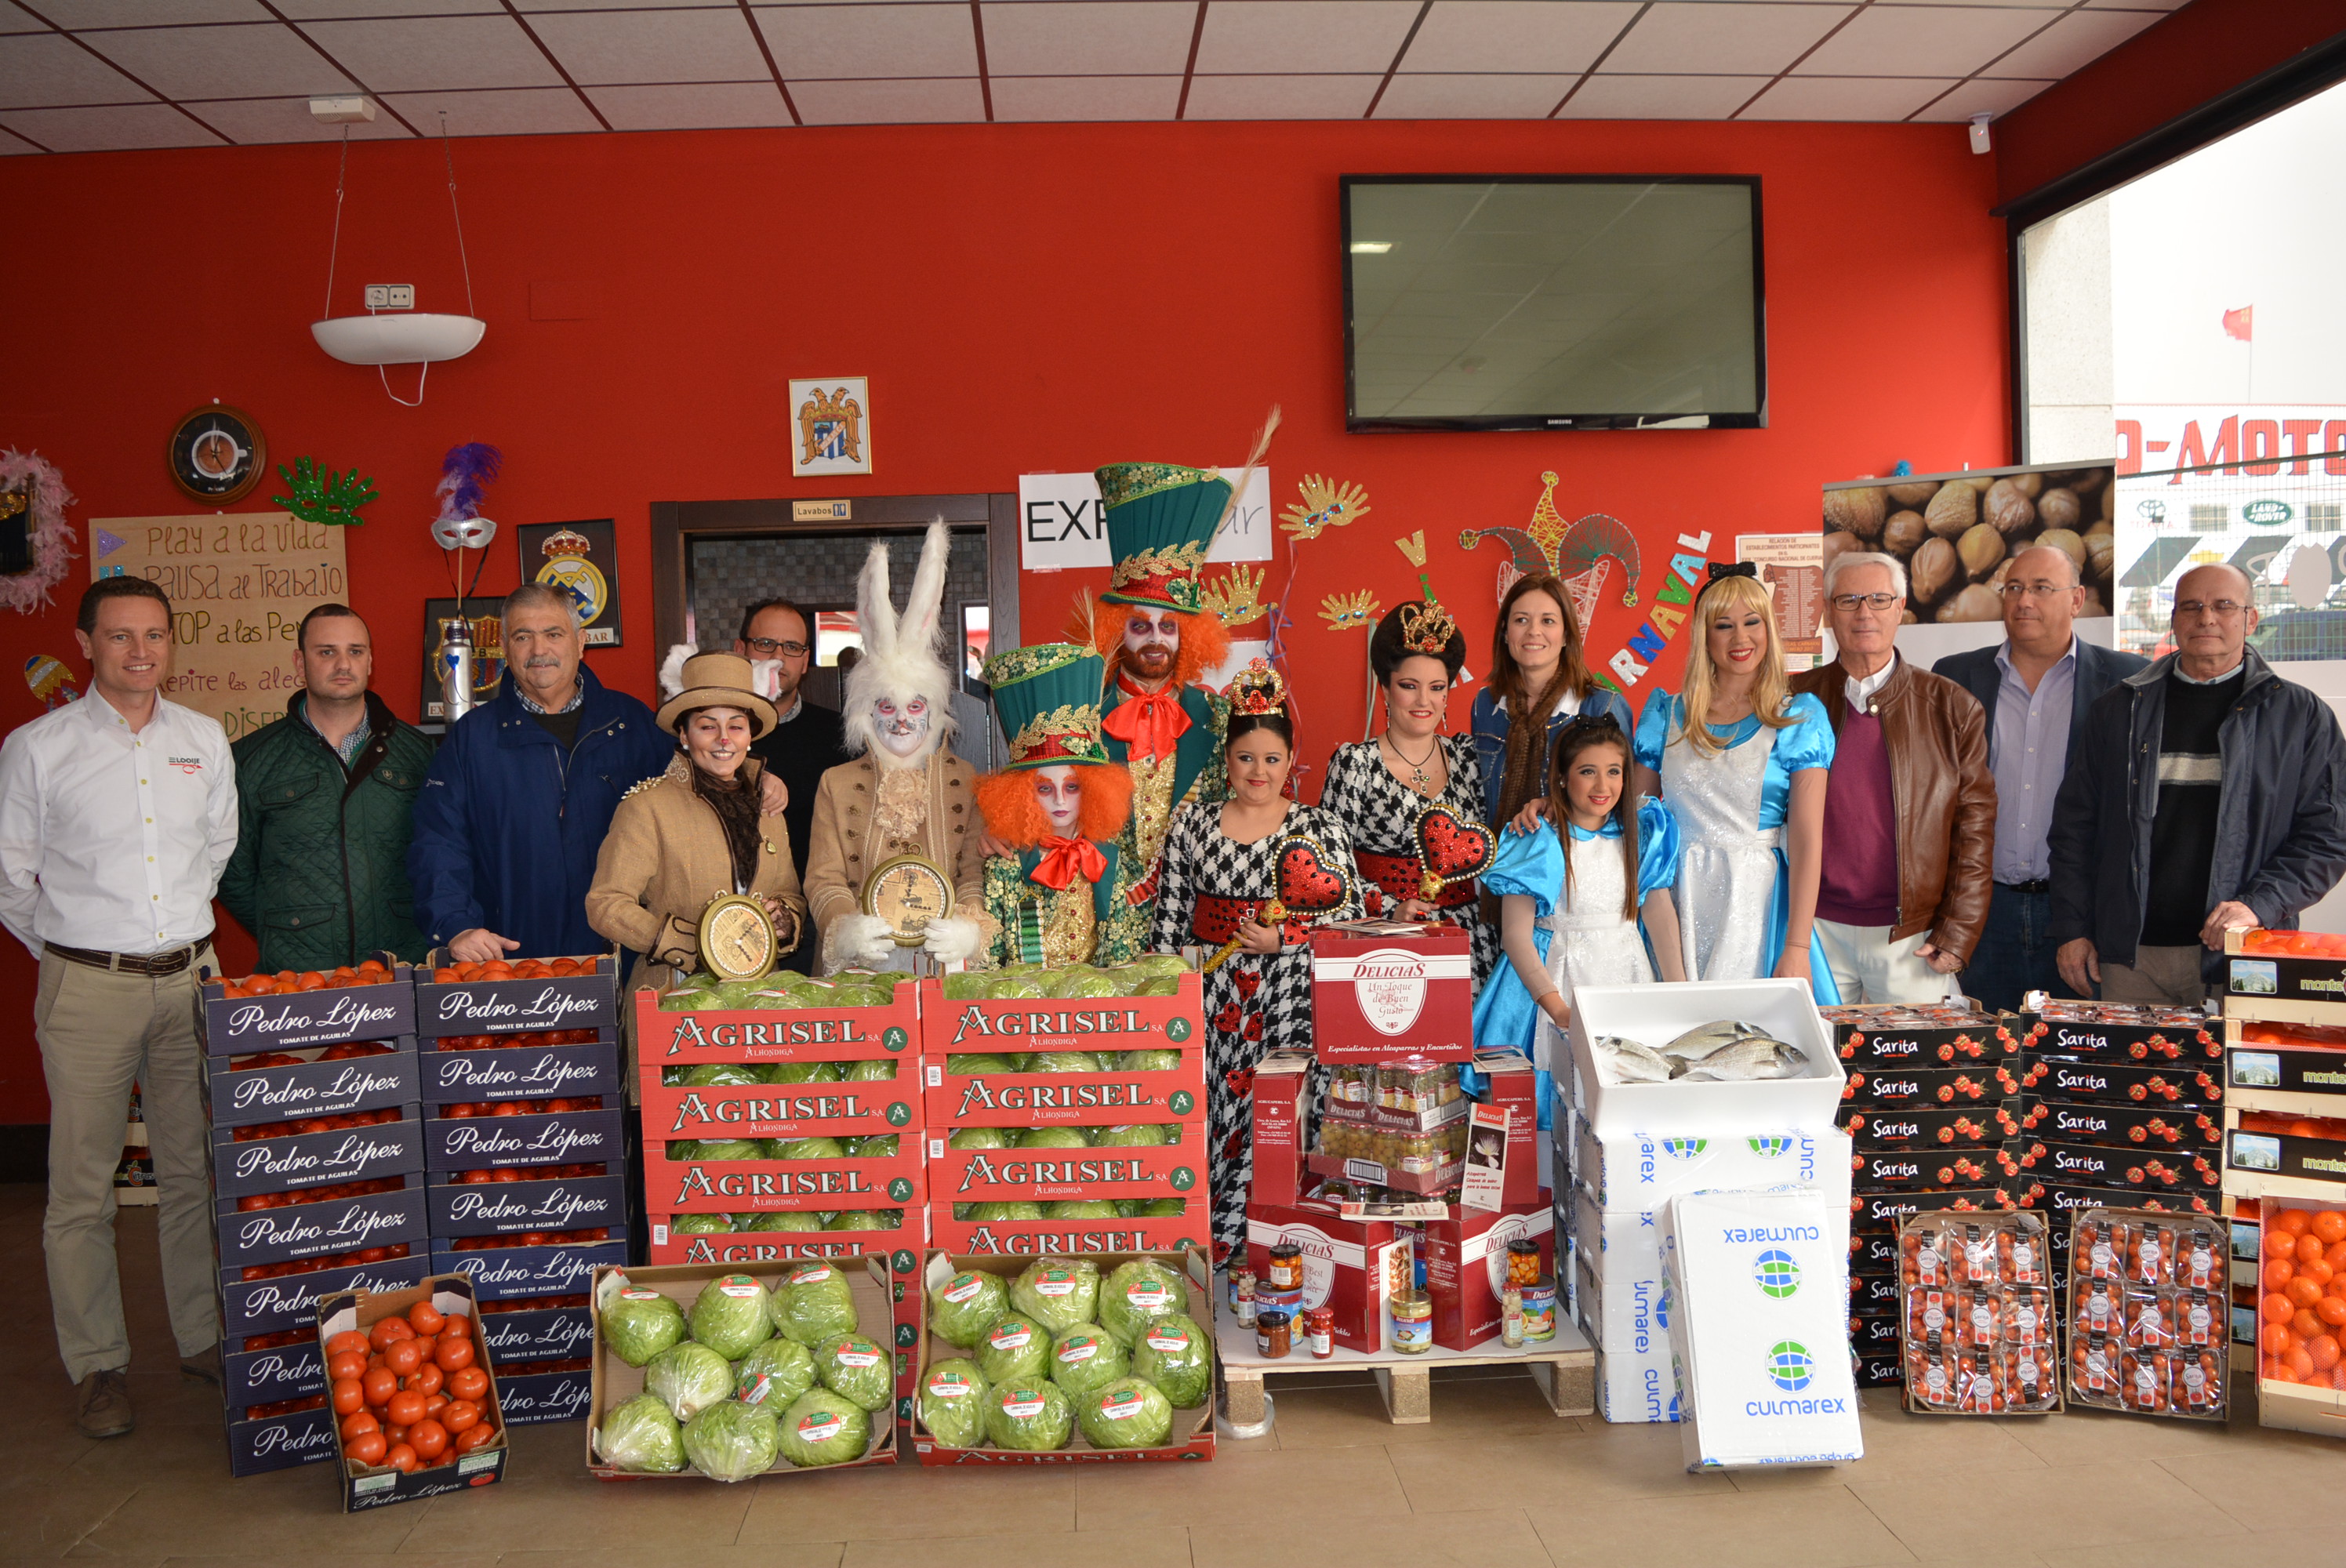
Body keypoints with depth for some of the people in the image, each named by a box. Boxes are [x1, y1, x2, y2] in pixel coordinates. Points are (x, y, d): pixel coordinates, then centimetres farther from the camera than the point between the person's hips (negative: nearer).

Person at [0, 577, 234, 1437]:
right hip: (87, 987, -3)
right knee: (83, 1184, 2)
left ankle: (204, 1338, 22)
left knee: (195, 1170, 9)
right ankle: (98, 1363, 14)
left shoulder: (205, 740, 7)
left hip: (190, 978, 3)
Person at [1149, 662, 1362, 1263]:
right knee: (1202, 1106, -7)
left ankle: (1237, 1236, 1)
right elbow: (1170, 916, 11)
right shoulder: (1193, 823, 9)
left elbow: (1348, 917, 1)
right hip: (1210, 991, 2)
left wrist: (1281, 938, -11)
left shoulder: (1319, 827, 3)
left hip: (1288, 995, -1)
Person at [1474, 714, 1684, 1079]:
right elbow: (1515, 933, -13)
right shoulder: (1538, 841, -8)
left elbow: (1659, 907, 1)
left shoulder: (1642, 830, 5)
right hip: (1559, 975, -4)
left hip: (1629, 970, 4)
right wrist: (1558, 1009, -22)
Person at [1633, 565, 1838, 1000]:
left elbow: (1807, 838, -7)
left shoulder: (1799, 717, 0)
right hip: (1678, 904, 2)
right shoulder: (1665, 714, 8)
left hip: (1758, 899, -2)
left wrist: (1797, 947, -14)